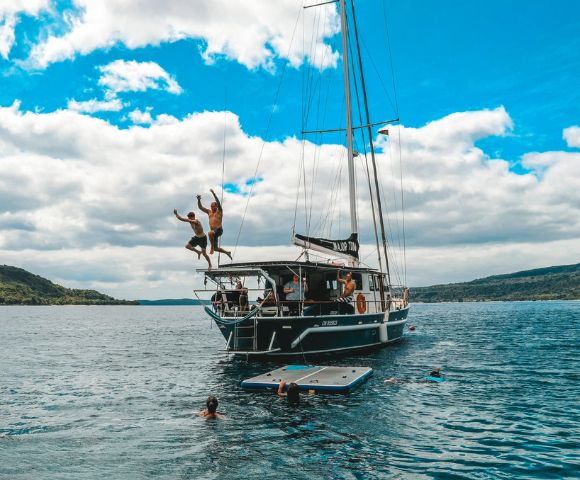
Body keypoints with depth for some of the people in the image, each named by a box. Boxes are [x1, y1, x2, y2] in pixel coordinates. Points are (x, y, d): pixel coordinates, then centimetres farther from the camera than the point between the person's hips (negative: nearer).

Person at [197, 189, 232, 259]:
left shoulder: (219, 211, 1)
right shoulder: (209, 212, 18)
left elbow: (218, 202, -14)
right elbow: (200, 207, 17)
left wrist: (213, 193, -21)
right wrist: (199, 200, 1)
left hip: (219, 230, -8)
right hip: (213, 231, 8)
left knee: (210, 233, -40)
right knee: (216, 248, 11)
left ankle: (212, 247, -27)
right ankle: (227, 252, 34)